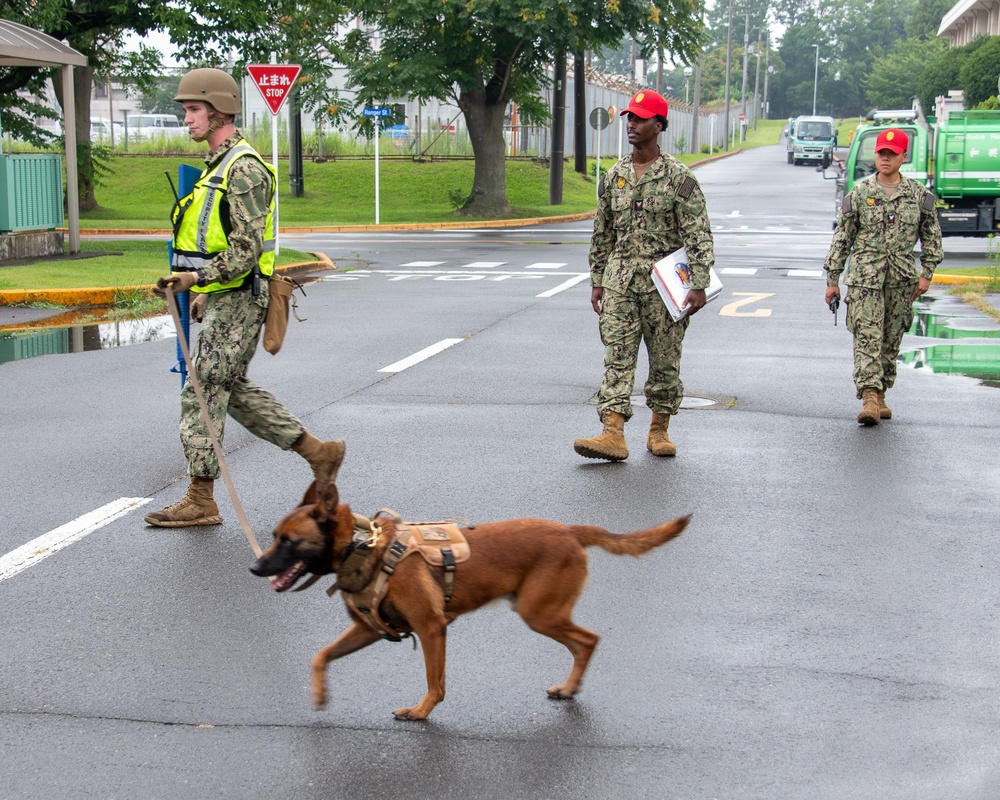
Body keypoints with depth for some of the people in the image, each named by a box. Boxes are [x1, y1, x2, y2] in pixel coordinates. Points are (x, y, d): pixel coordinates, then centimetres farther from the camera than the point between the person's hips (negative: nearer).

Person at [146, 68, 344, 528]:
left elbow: (248, 247, -21)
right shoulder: (219, 165, 17)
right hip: (223, 298, 10)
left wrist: (198, 277, -27)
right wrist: (205, 292, 24)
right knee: (234, 391, 15)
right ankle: (319, 453, 20)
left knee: (203, 392, -7)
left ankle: (200, 500, -1)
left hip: (238, 301, -10)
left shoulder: (243, 169, -15)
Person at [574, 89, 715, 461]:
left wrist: (699, 284, -14)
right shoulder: (614, 176, 10)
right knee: (617, 357, -7)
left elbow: (698, 234, -7)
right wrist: (597, 282, 14)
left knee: (665, 359, 6)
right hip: (619, 279, 3)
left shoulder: (678, 176, -4)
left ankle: (659, 430, 19)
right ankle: (613, 434, -14)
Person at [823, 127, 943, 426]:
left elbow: (932, 236, 11)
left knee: (892, 339, 8)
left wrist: (926, 273, 1)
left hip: (902, 278, 2)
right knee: (867, 336, -14)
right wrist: (832, 279, 4)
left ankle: (880, 396, 20)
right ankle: (869, 397, -22)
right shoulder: (859, 193, 2)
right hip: (864, 275, -2)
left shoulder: (919, 194, 5)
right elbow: (842, 238, 5)